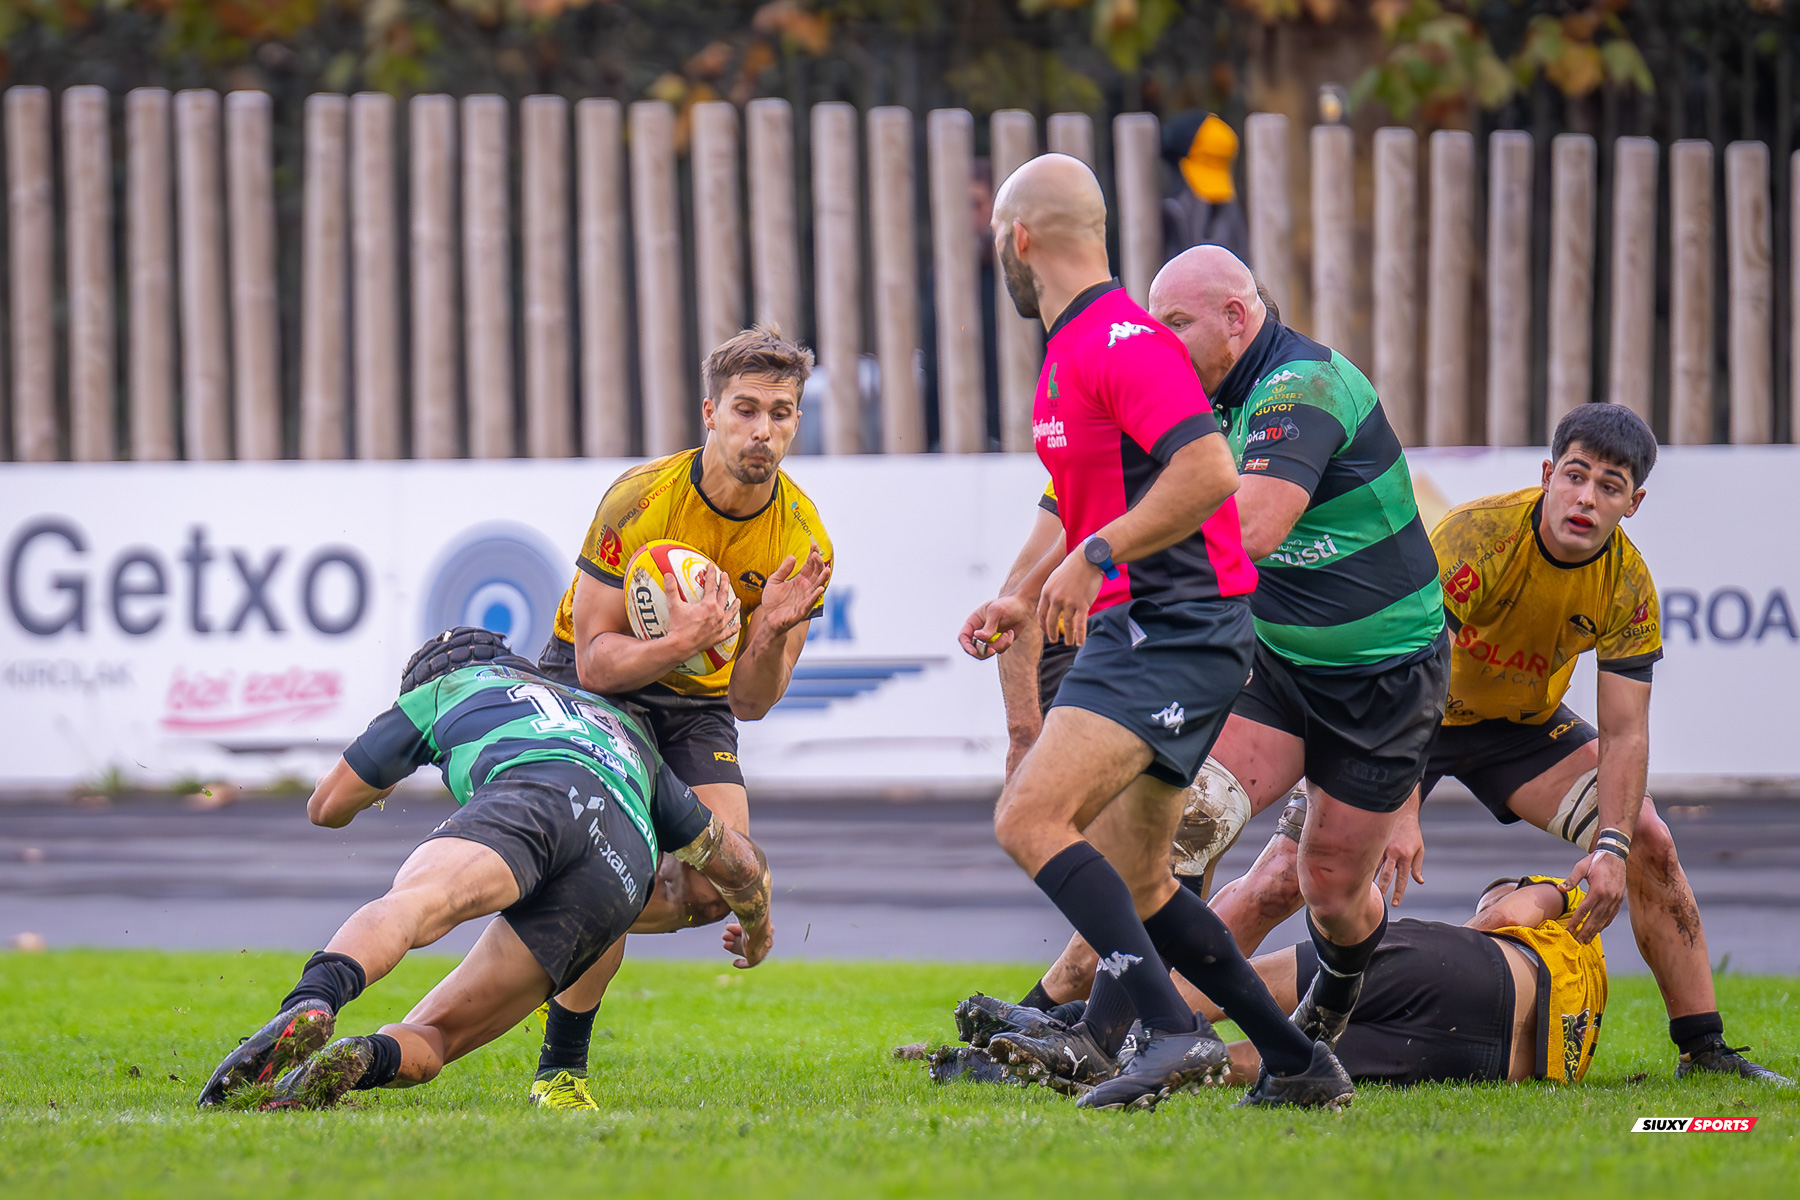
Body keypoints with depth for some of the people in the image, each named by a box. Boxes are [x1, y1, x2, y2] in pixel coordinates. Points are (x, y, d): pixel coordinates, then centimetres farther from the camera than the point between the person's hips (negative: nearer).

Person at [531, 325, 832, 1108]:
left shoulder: (803, 541, -14)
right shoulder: (641, 501, -25)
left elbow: (750, 702, -10)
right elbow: (595, 659, -24)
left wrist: (773, 633, -32)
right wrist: (680, 643, -43)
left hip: (698, 703, 5)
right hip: (594, 688, -5)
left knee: (720, 890, -13)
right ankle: (559, 1070, -5)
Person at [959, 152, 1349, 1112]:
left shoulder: (1121, 341, -14)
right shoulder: (1070, 351, 19)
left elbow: (1208, 470, -26)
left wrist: (1093, 559, -24)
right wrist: (1025, 601, 21)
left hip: (1171, 627, -11)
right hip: (1140, 628, 11)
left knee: (1030, 818, -22)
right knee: (1131, 881, 12)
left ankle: (1174, 1030, -28)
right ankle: (1298, 1063, 16)